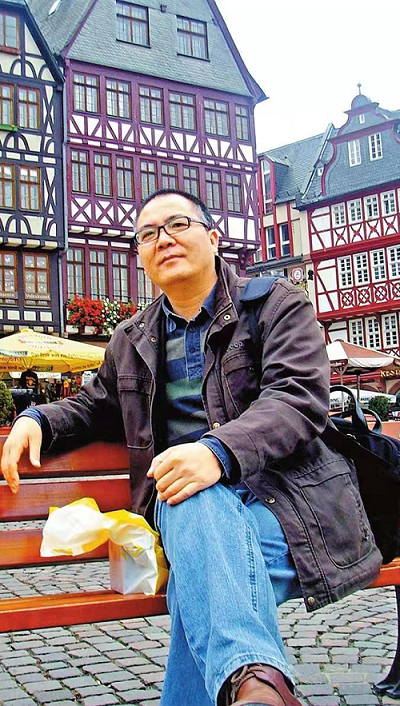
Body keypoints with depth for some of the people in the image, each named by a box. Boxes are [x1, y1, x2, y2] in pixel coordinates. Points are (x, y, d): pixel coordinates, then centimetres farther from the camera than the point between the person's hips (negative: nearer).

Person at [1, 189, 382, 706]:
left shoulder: (278, 304, 7)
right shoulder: (131, 340, 23)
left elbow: (300, 397, -10)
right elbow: (95, 406, 37)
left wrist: (219, 449, -30)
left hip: (283, 492, -2)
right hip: (186, 504, 3)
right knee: (196, 501, -39)